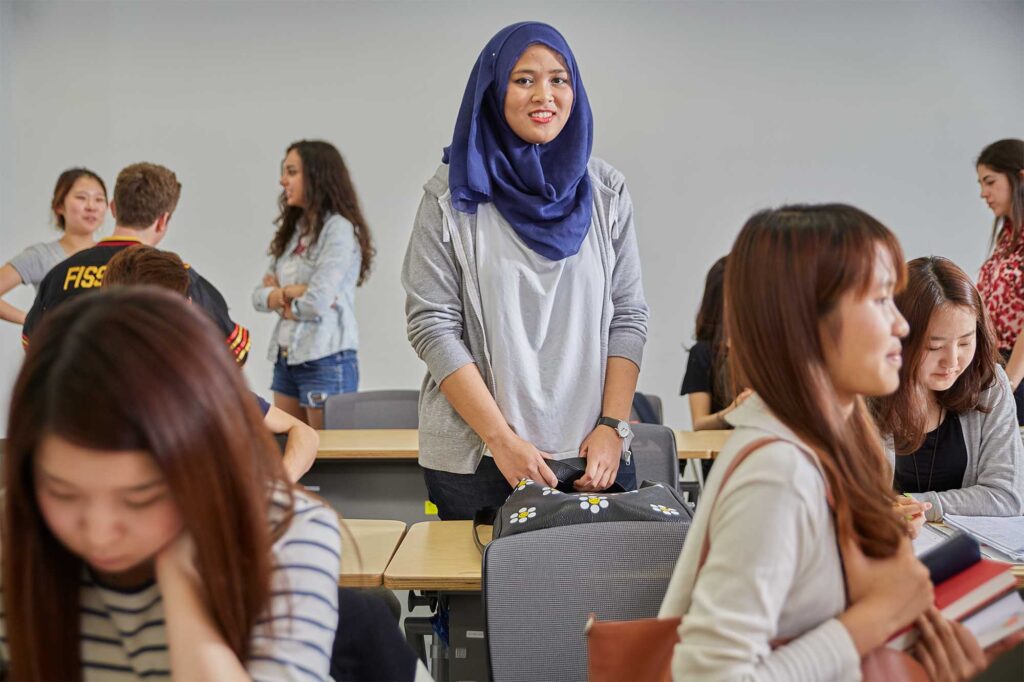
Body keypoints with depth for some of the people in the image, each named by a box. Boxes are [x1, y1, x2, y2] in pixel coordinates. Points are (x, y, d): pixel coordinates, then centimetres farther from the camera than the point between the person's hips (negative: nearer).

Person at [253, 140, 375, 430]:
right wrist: (294, 293, -10)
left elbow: (316, 303, -19)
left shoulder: (340, 229, -10)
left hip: (328, 362, -7)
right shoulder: (292, 230, 13)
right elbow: (259, 296, 9)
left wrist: (280, 293, 0)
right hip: (286, 359, 7)